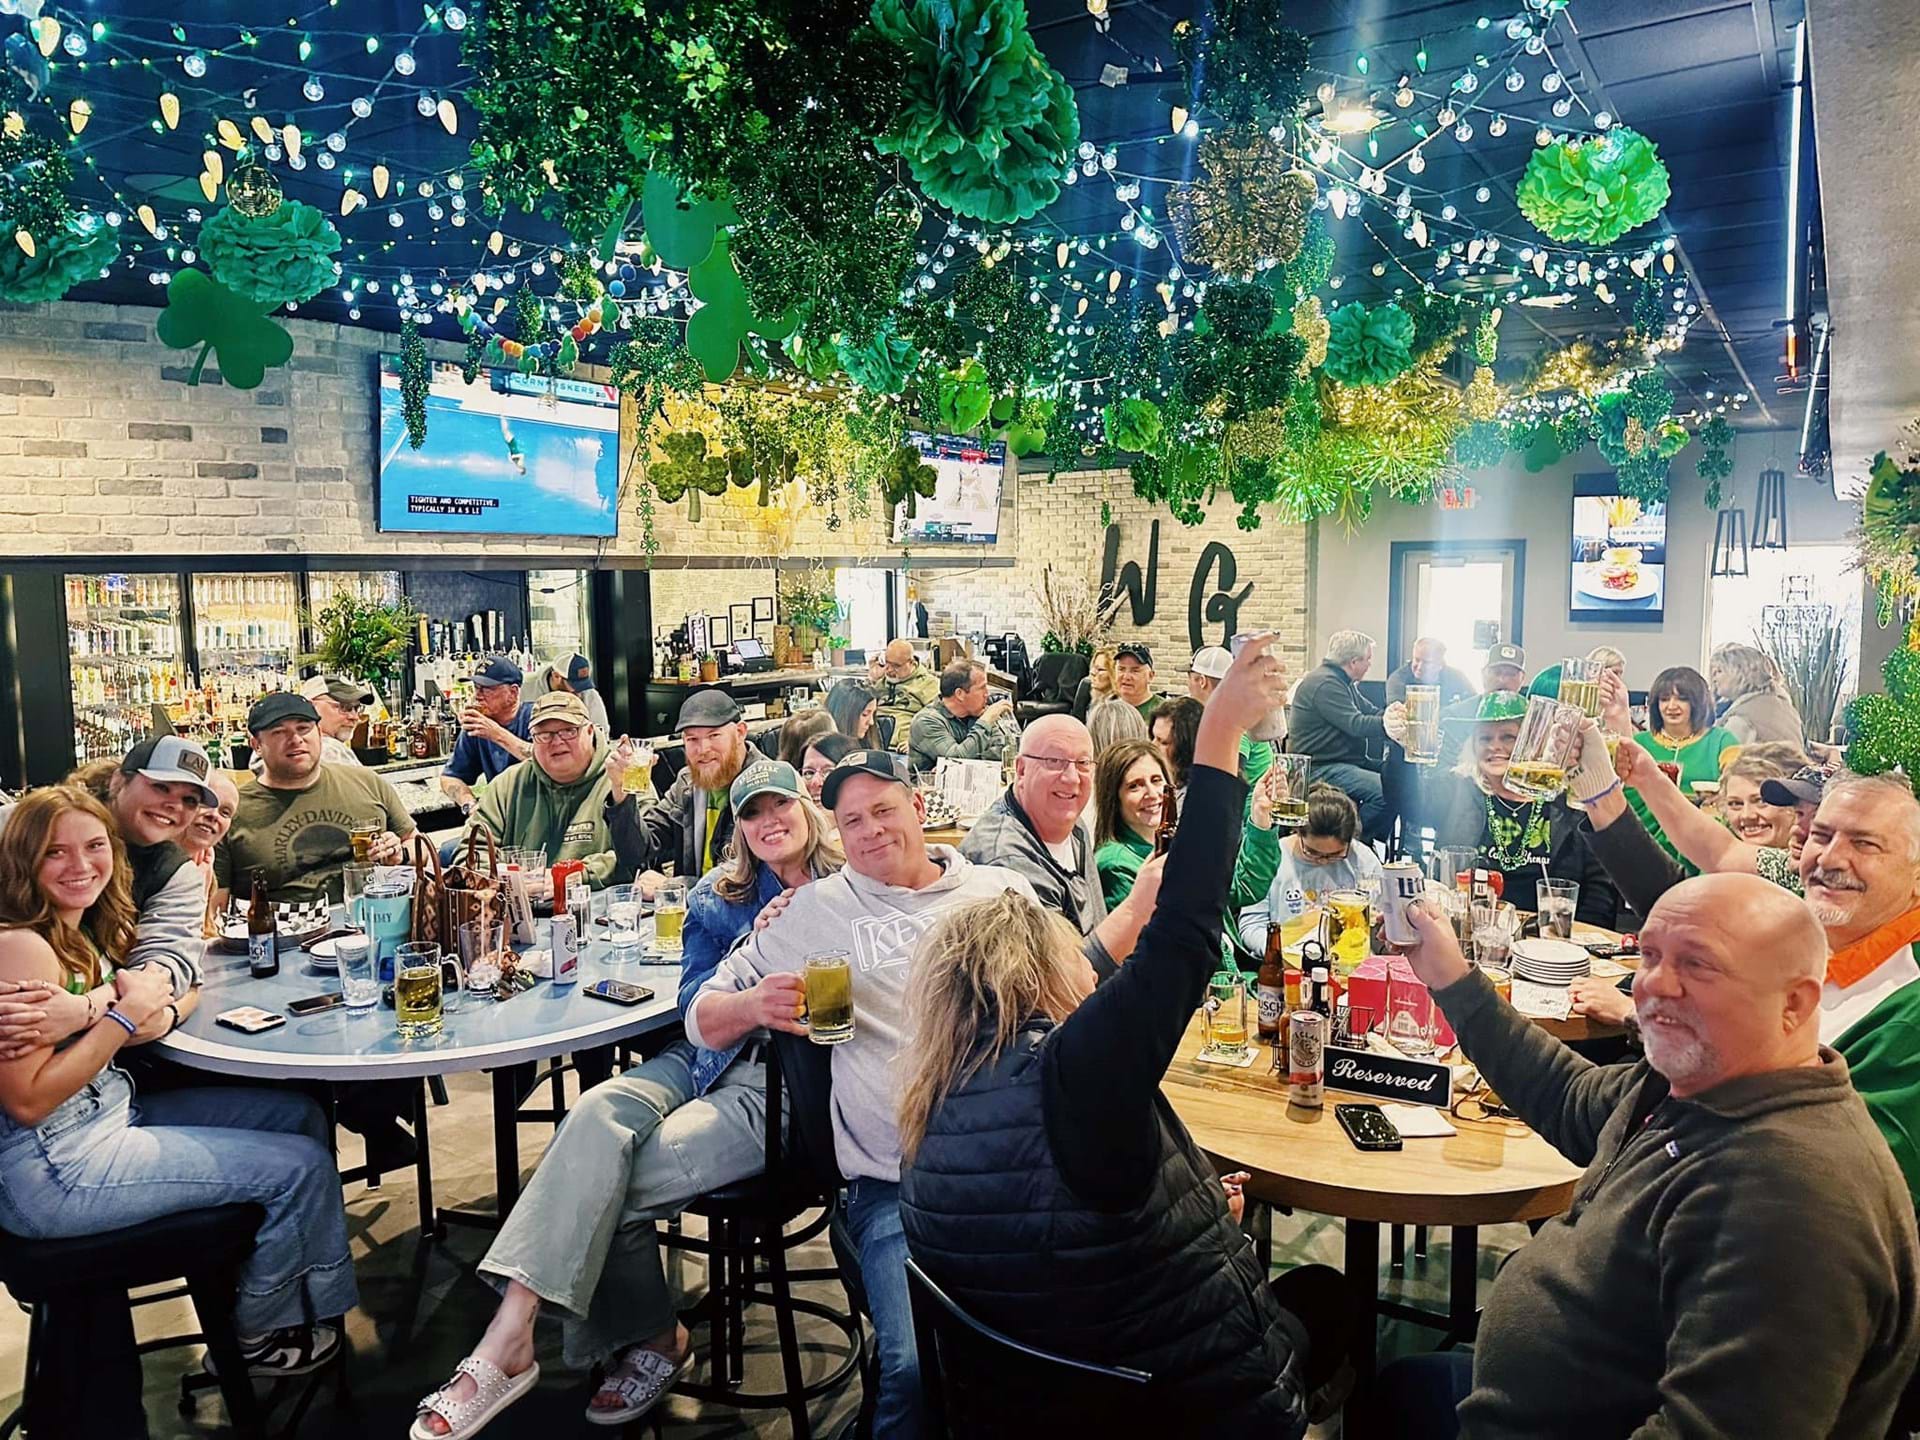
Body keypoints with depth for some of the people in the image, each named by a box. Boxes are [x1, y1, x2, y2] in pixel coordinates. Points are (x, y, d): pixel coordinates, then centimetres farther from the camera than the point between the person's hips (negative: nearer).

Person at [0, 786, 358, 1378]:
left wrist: (162, 1013, -10)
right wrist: (125, 1017, -22)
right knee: (301, 1166, -9)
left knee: (300, 1116, 11)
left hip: (111, 1117, 10)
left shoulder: (82, 934, 7)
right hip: (56, 1172, -10)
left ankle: (312, 1298, 21)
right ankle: (259, 1334, 17)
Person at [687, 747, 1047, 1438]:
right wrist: (752, 1006, -8)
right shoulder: (819, 908, 12)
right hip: (894, 1182, -1)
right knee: (918, 1367, -25)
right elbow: (704, 1017, 14)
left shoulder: (1002, 890, 15)